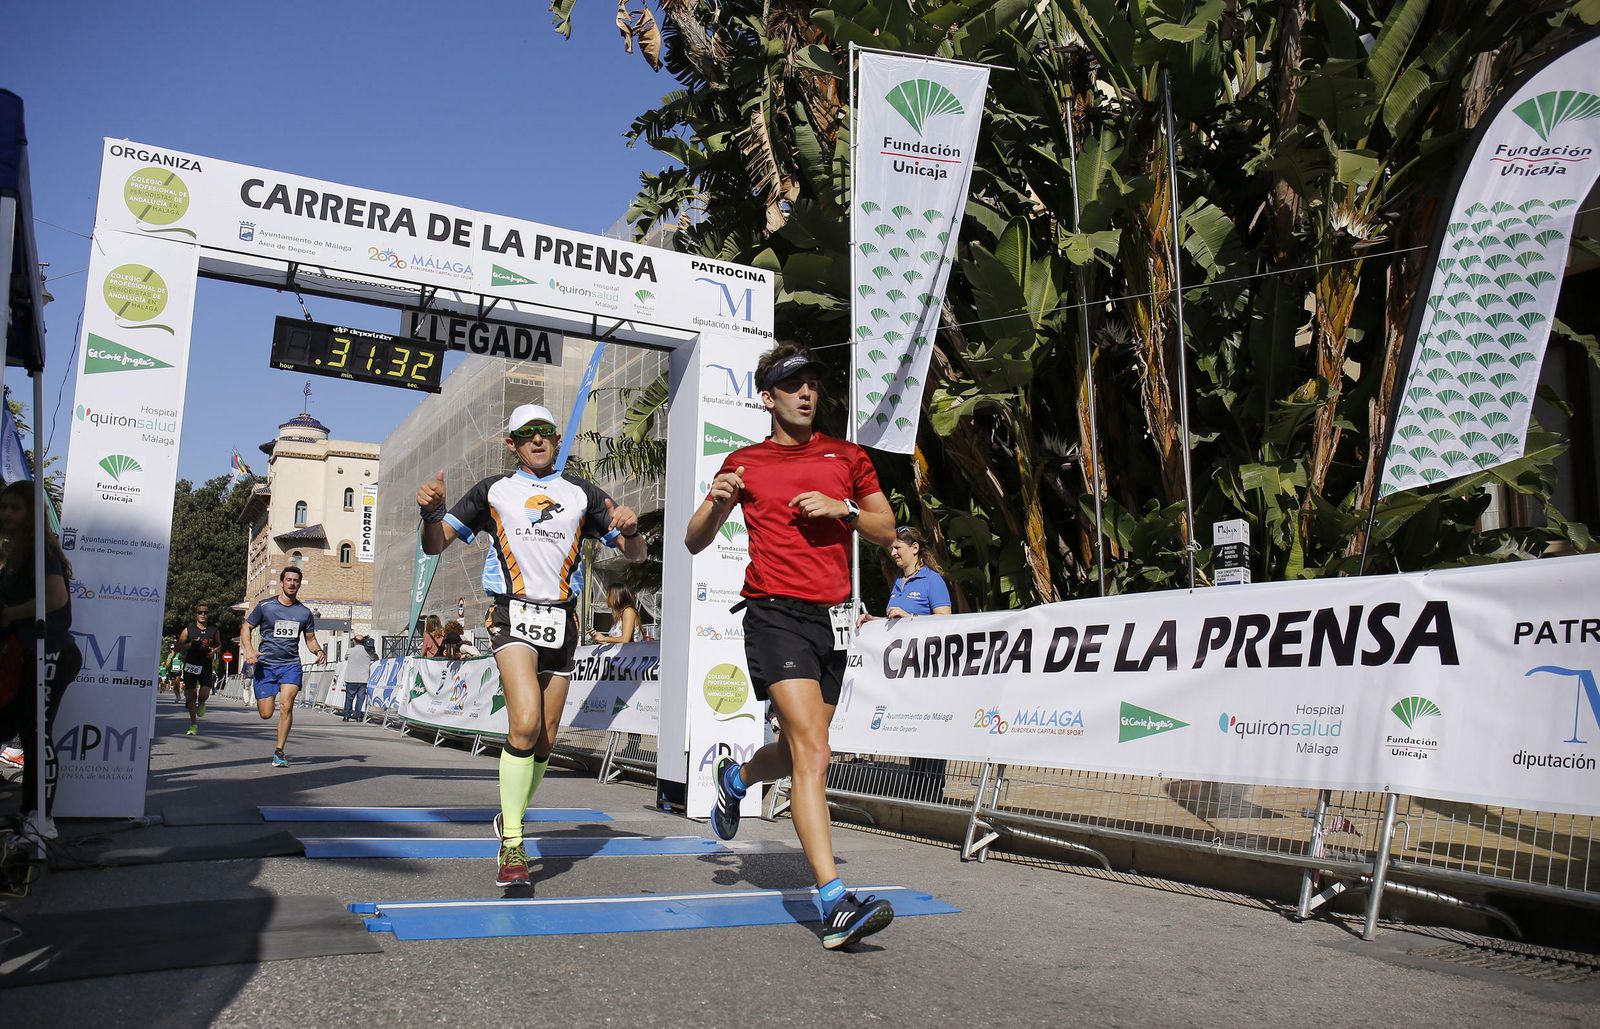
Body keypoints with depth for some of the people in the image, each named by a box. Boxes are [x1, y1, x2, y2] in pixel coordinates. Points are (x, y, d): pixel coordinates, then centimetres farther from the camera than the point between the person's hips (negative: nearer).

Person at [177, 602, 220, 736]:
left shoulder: (214, 630, 4)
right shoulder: (188, 629, -1)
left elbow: (218, 644, 21)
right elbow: (179, 647, -3)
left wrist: (214, 650, 0)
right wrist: (192, 644, -17)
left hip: (206, 666, 0)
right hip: (191, 665, 0)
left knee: (204, 695, -12)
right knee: (191, 696, 5)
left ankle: (201, 704, 28)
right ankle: (193, 724, 18)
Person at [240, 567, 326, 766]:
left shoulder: (305, 612, 8)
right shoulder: (265, 606, 2)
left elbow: (310, 639, 18)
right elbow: (246, 628, 8)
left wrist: (319, 651, -3)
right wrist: (249, 650, -9)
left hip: (291, 665, 1)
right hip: (266, 664, -1)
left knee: (286, 706, -19)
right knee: (265, 714, -2)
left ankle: (279, 752, -8)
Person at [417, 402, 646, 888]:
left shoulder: (582, 493, 14)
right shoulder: (494, 491, 11)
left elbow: (635, 555, 12)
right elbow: (435, 544, 11)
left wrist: (630, 529, -11)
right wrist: (431, 512, -11)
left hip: (562, 620, 3)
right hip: (513, 614, -3)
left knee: (545, 741, 7)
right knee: (525, 723, -23)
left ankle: (510, 818, 31)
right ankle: (512, 846, -14)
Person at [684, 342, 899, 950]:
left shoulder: (847, 457, 14)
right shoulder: (744, 464, 8)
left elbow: (886, 530, 13)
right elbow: (695, 542, 11)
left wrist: (841, 509, -5)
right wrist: (716, 504, -10)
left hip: (831, 618, 5)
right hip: (774, 612, -4)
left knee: (798, 752, 16)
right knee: (812, 751, -18)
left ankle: (734, 778, 50)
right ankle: (835, 905, -19)